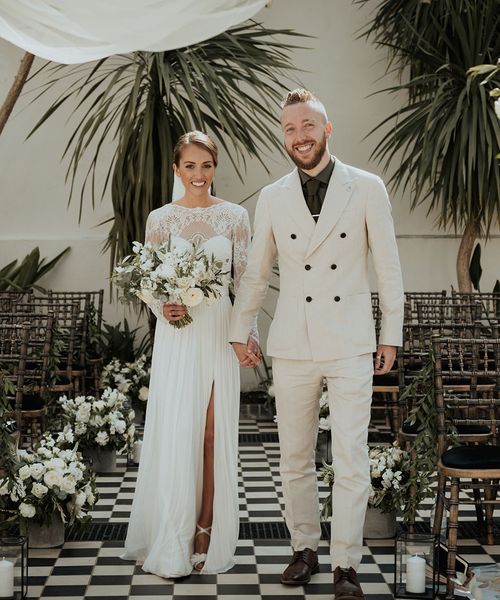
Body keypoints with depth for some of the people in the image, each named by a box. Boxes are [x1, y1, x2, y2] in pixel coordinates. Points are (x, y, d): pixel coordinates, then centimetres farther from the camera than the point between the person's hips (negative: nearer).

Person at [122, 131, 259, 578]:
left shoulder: (235, 217, 5)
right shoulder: (161, 219, 4)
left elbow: (244, 280, 6)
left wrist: (251, 334, 0)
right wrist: (163, 308, -14)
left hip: (220, 333, 1)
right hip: (177, 336, -1)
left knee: (215, 435, 3)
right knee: (175, 435, -2)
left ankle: (207, 536, 14)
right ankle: (172, 545, 8)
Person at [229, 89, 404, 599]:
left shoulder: (367, 189, -1)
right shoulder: (271, 198, 5)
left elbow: (387, 267, 3)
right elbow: (255, 273, 14)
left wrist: (391, 336, 3)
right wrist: (239, 332, 16)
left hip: (350, 346, -2)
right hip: (292, 347, 2)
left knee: (351, 460, -1)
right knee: (294, 458, 10)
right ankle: (304, 548, 26)